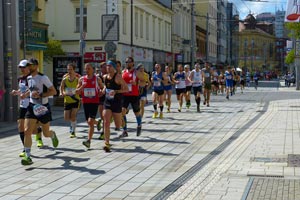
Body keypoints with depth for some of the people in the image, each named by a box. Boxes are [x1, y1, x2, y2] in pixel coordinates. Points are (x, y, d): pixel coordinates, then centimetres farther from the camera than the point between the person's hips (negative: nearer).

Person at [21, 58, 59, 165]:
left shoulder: (43, 78, -14)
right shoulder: (29, 78, 7)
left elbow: (53, 91, -16)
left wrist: (40, 95, -25)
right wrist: (25, 94, 7)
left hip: (43, 108, -5)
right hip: (32, 106, 5)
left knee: (46, 133, 7)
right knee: (27, 131, -11)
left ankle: (53, 135, 46)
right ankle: (27, 156, -7)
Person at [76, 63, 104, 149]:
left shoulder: (97, 79, -1)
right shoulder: (82, 79, 5)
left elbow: (103, 89, 12)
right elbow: (77, 92, 6)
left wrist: (101, 93, -9)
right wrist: (82, 87, -13)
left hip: (94, 102, -4)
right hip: (85, 102, 4)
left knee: (90, 121, -14)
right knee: (89, 121, 13)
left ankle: (89, 141, -16)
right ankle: (97, 123, 49)